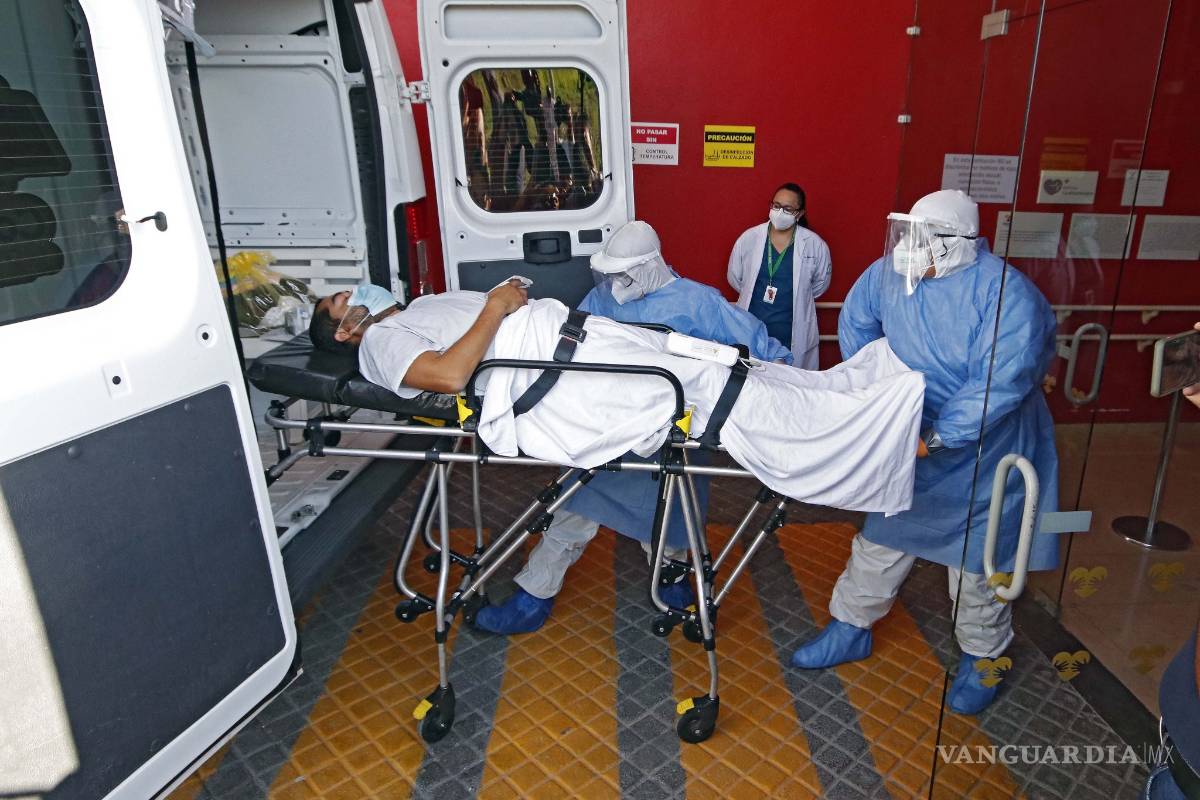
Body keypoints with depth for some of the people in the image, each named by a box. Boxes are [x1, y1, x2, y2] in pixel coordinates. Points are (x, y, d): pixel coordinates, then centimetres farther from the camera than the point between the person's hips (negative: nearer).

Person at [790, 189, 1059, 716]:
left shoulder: (1007, 294, -25)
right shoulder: (890, 273, -8)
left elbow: (1002, 382, -31)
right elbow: (855, 322, 10)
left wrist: (936, 438, -32)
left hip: (982, 452, -5)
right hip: (910, 441, 5)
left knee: (979, 556, 10)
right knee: (881, 538, 13)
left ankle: (982, 657, 34)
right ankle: (851, 628, 31)